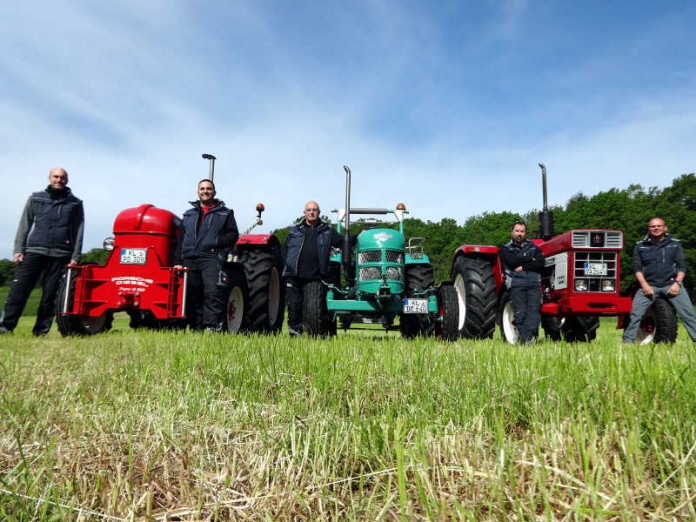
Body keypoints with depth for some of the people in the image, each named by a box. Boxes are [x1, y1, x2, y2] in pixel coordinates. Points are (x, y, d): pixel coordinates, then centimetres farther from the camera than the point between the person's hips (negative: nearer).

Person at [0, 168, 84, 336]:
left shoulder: (75, 203, 11)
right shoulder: (36, 199, 14)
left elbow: (78, 231, 7)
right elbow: (24, 225, 12)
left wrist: (75, 257, -1)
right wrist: (18, 250, 2)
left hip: (60, 255, -1)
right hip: (34, 251, 1)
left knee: (50, 294, 0)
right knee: (19, 288, -6)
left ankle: (41, 331, 5)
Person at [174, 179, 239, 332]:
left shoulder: (225, 213, 15)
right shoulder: (188, 215, 25)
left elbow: (233, 234, 4)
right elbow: (181, 240, 19)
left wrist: (216, 242, -12)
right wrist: (178, 262, 9)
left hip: (212, 257, -4)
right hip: (190, 259, 4)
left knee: (213, 291, -19)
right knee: (192, 296, 0)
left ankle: (213, 327, -22)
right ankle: (196, 329, 5)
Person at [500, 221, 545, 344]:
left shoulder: (534, 247, 21)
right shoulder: (506, 249, 15)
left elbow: (541, 264, 6)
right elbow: (512, 261, -6)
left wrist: (524, 267, -4)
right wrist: (530, 258, 4)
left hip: (534, 284, 2)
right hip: (516, 284, -2)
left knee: (534, 309, -17)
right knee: (520, 312, -13)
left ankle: (529, 336, -27)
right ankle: (525, 340, -14)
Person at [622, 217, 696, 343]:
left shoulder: (675, 244, 10)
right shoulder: (640, 246, 8)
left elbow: (681, 266, 6)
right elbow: (637, 268, 3)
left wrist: (677, 283, -9)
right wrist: (644, 285, -10)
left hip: (671, 284, 1)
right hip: (649, 285, 0)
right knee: (635, 314, -10)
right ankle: (627, 342, -2)